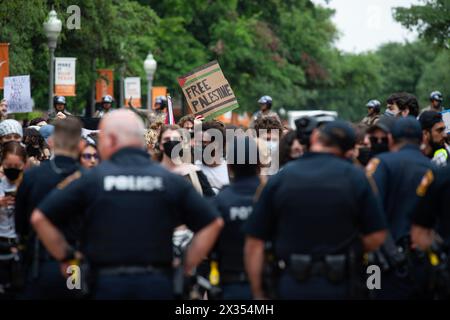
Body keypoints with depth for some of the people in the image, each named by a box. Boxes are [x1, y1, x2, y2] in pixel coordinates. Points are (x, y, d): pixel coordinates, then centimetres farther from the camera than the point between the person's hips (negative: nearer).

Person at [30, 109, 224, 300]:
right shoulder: (172, 181, 3)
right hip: (158, 285, 1)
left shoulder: (91, 179, -1)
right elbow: (213, 223, 3)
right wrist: (187, 267, 7)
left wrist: (66, 257, 9)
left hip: (107, 284, -1)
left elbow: (39, 218, 0)